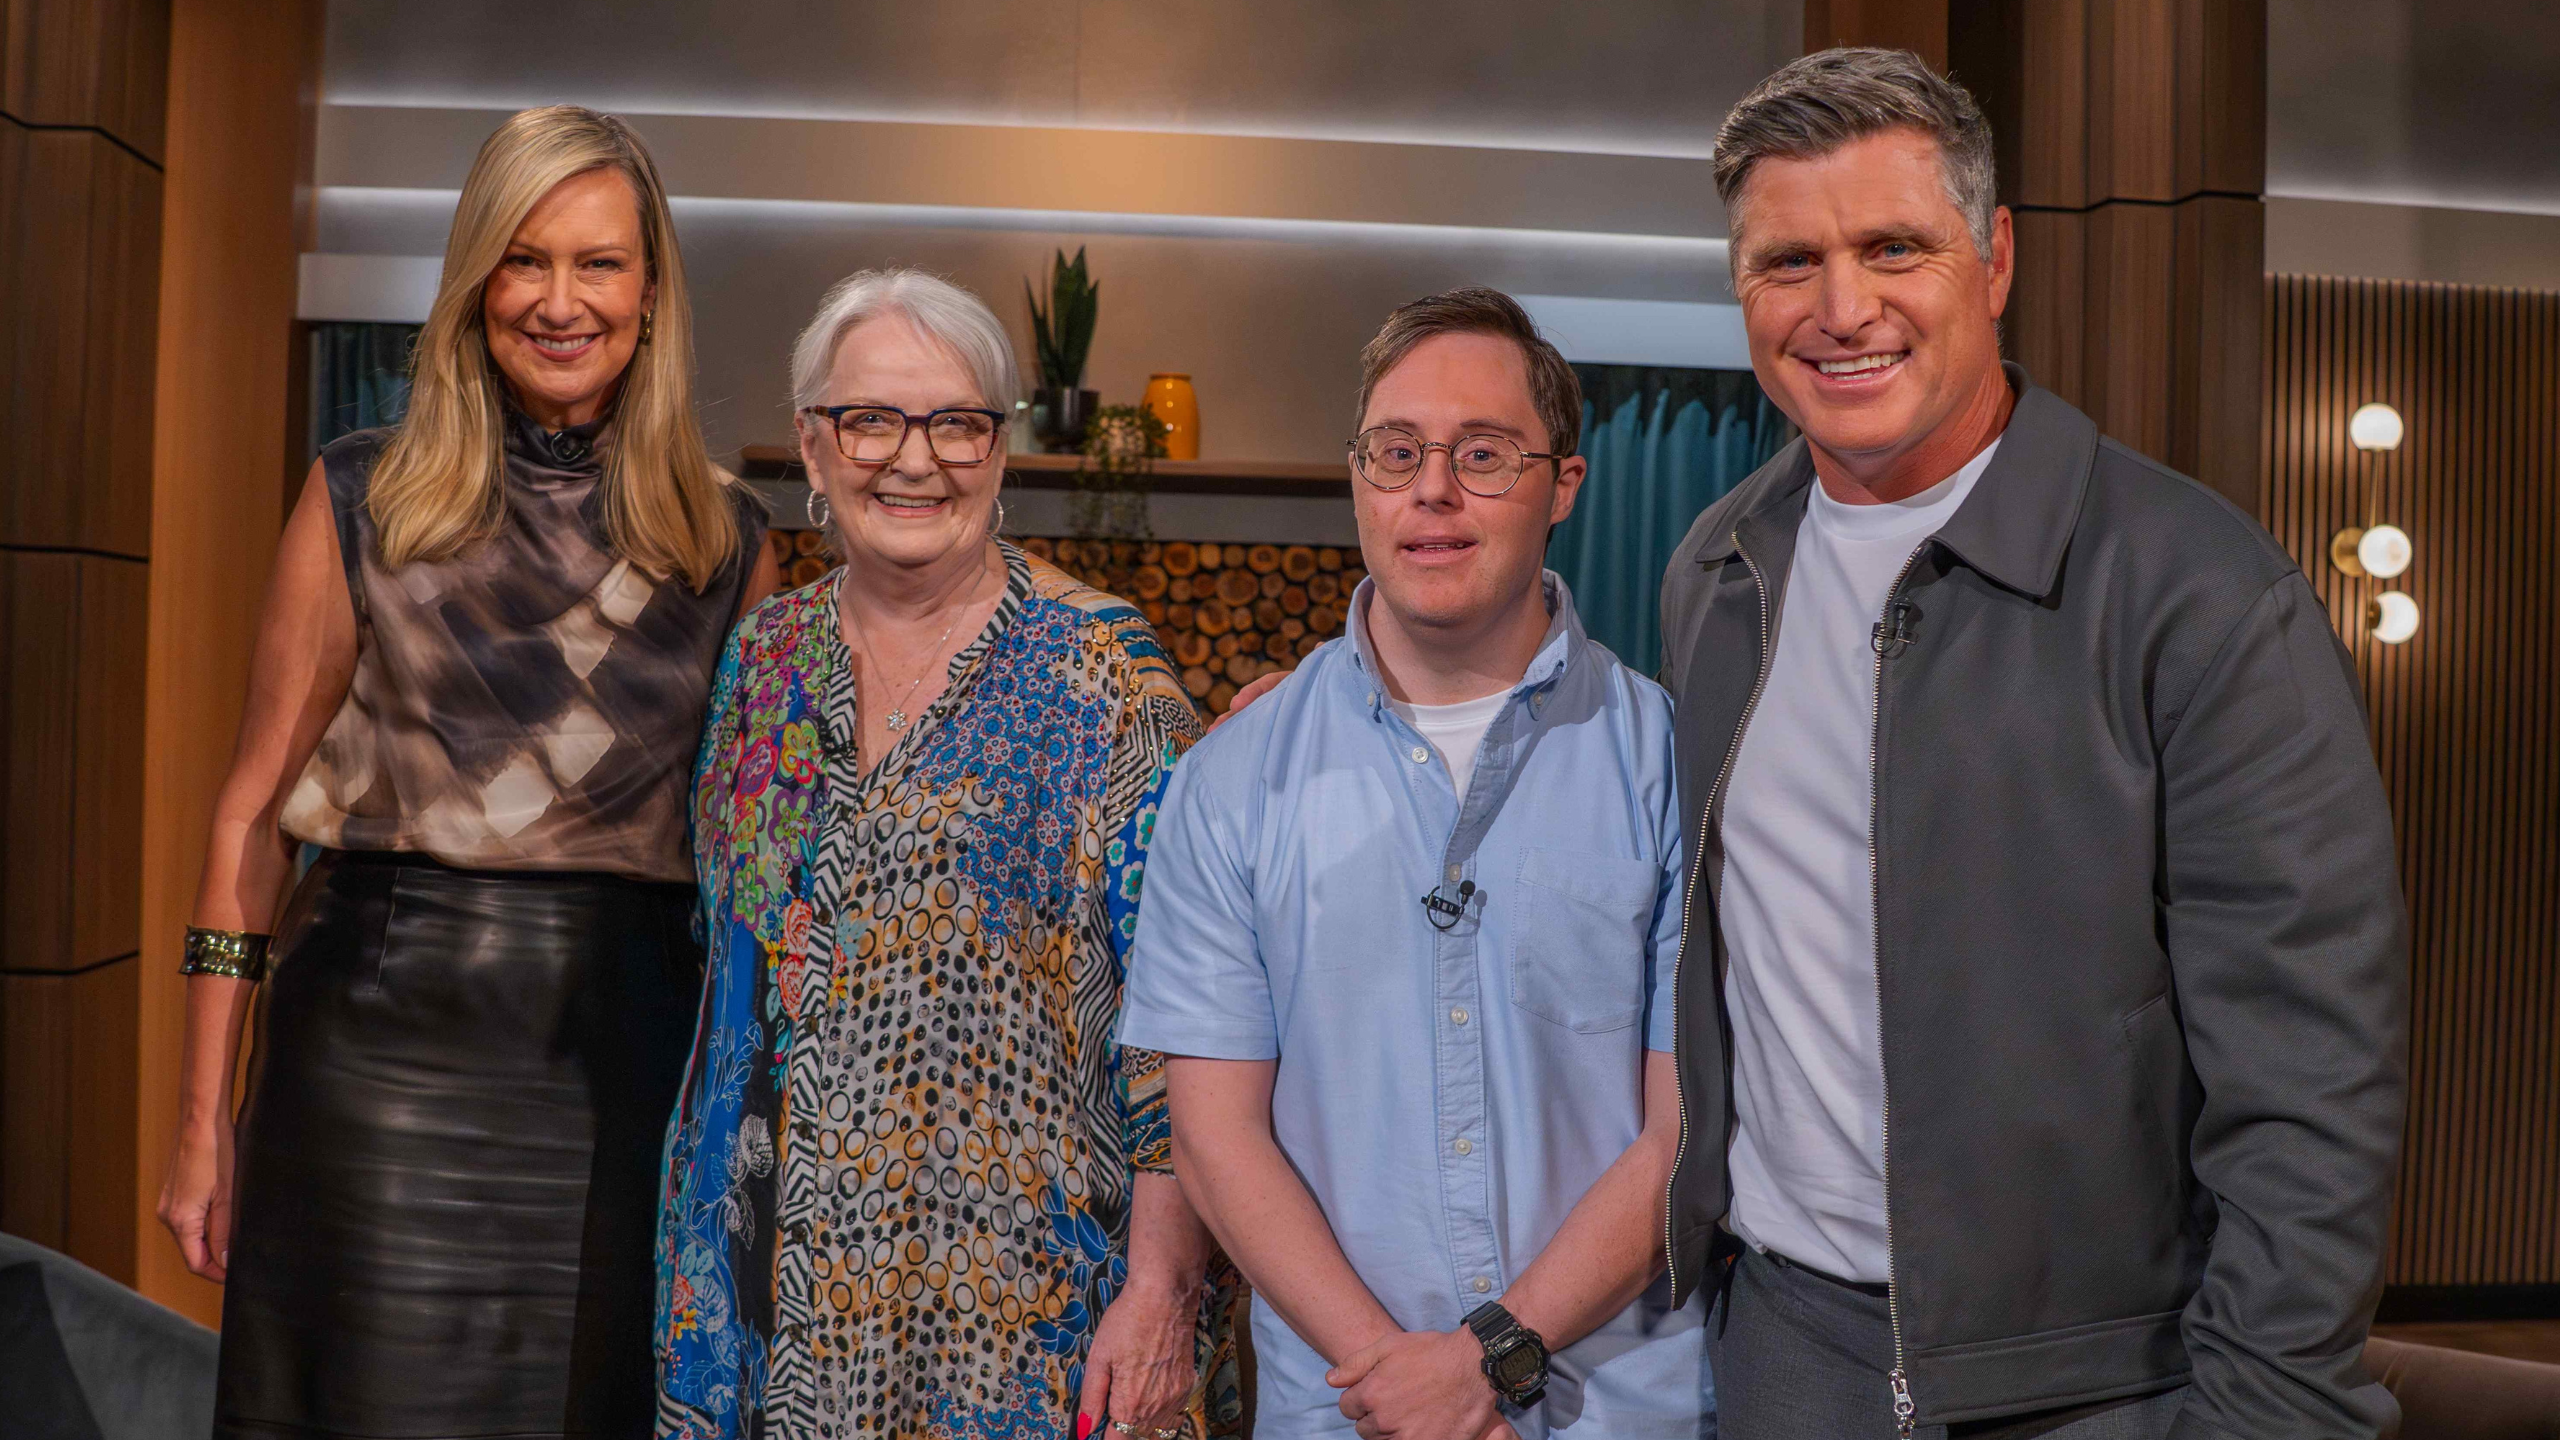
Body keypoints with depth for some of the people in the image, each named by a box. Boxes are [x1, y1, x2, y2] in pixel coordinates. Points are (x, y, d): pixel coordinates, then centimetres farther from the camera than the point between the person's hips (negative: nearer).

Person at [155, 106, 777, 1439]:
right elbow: (254, 814, 1)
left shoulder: (725, 537, 4)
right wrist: (204, 1119, -1)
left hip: (624, 1062, 2)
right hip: (385, 1043, -1)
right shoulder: (362, 501, 1)